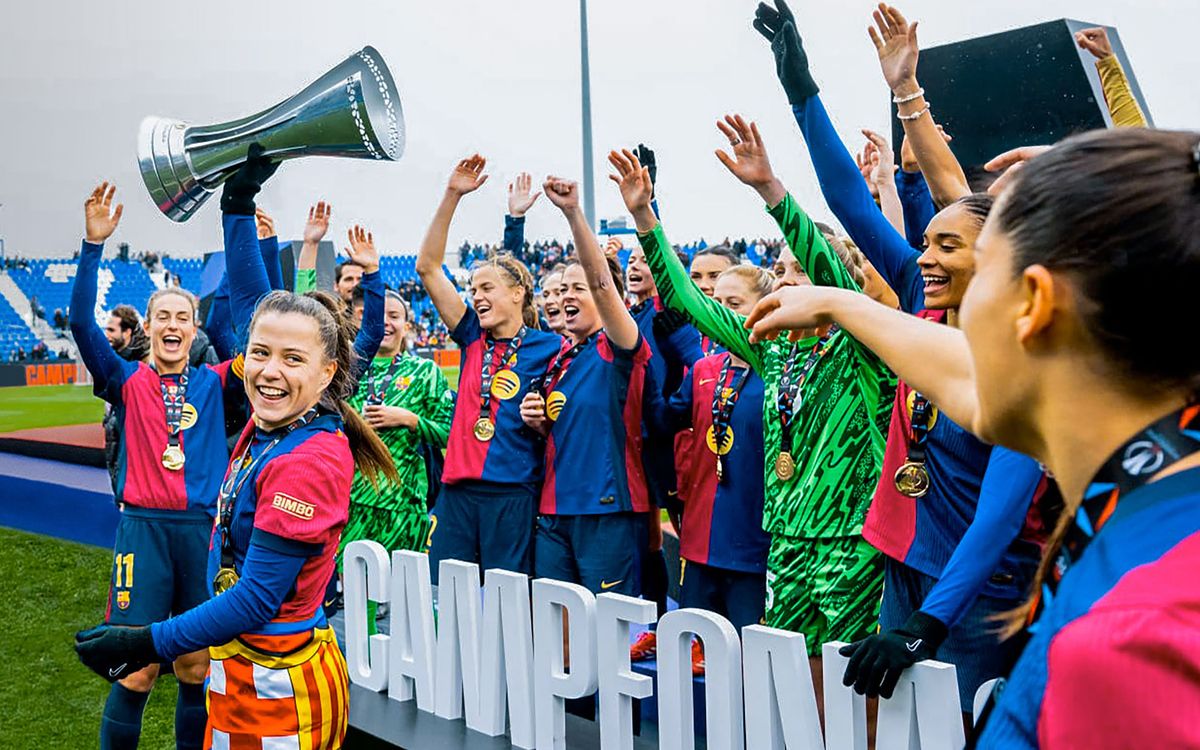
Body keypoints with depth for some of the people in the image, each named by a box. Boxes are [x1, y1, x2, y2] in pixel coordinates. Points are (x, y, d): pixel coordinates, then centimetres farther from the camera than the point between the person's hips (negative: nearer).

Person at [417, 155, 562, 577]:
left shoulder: (550, 348, -1)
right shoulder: (473, 339, 10)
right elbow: (427, 268, 7)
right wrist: (452, 196, 0)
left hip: (514, 494, -4)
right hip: (457, 490, 4)